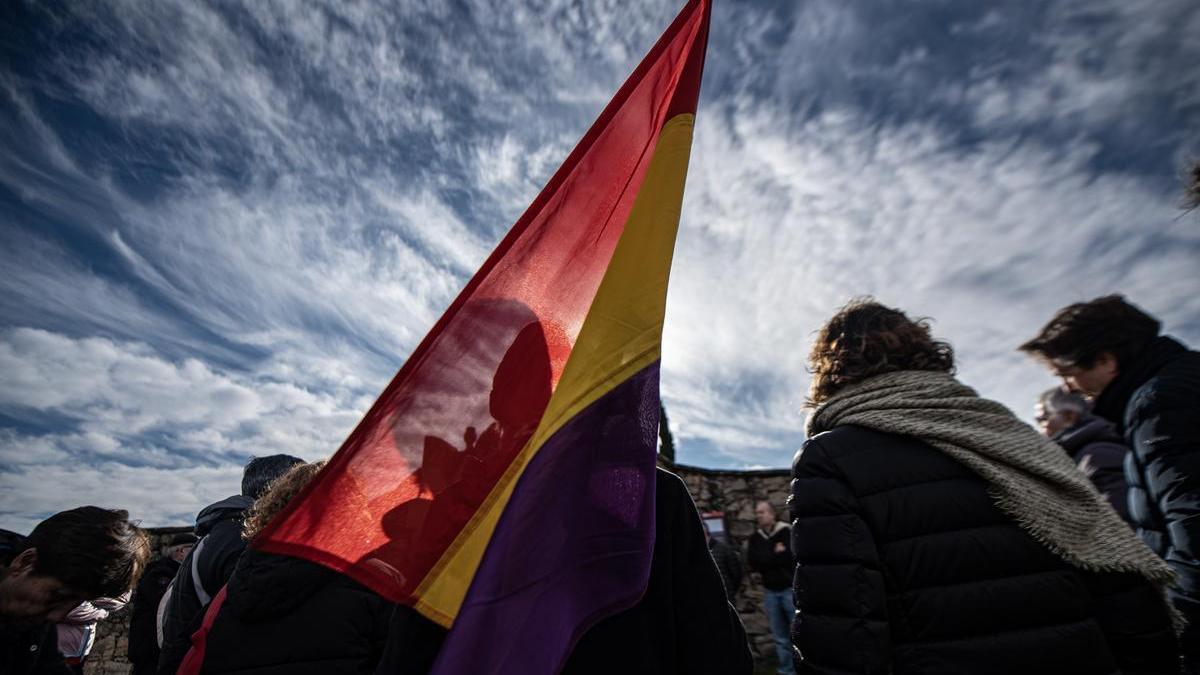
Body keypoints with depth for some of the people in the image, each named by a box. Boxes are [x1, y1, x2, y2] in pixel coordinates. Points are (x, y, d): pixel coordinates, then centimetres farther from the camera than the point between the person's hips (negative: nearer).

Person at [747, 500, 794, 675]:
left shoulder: (788, 532, -9)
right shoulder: (755, 538, 5)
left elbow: (791, 557, -20)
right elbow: (753, 563, -6)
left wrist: (767, 559, -12)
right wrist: (777, 555, -13)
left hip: (791, 588, -4)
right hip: (770, 592, 4)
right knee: (780, 638, 12)